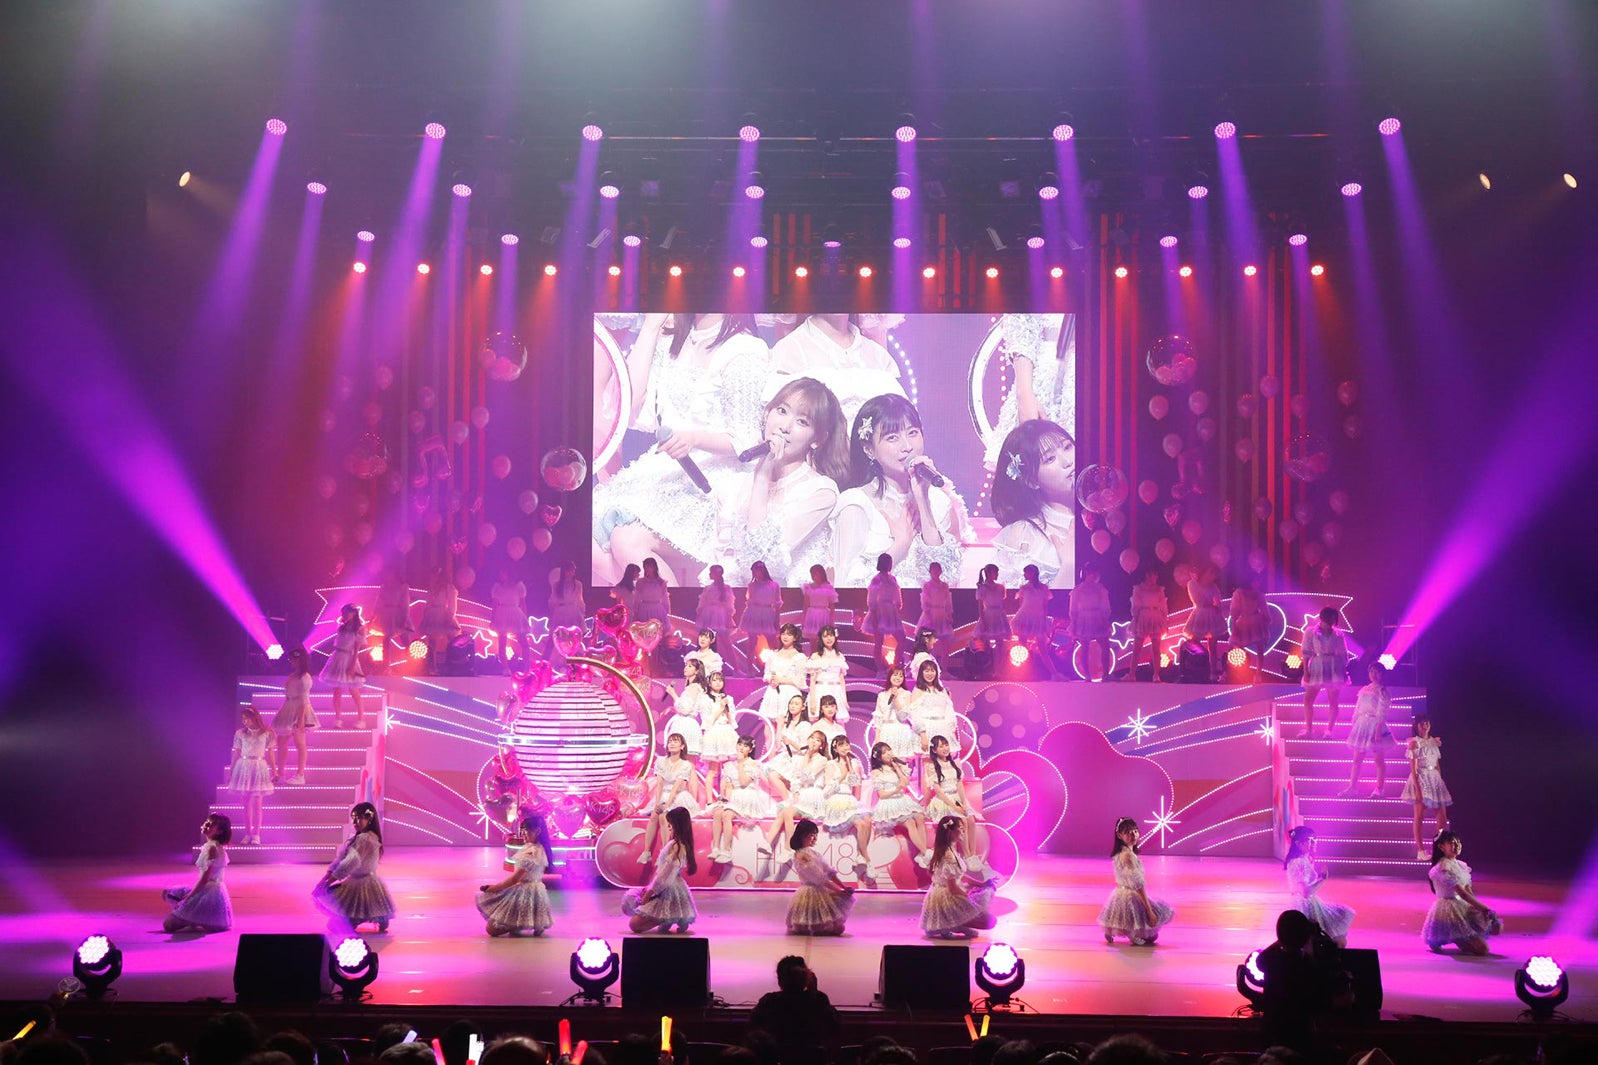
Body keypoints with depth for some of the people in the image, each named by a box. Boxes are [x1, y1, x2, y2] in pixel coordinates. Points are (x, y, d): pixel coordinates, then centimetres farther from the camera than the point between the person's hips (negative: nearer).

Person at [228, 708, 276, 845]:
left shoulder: (266, 733, 1)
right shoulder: (240, 733, 5)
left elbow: (270, 753, 6)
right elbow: (236, 754, 10)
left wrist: (274, 771, 8)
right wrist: (231, 772, 12)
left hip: (259, 768, -2)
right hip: (243, 767, 2)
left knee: (257, 804, -5)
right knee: (246, 804, 5)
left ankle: (256, 834, 1)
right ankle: (248, 833, 11)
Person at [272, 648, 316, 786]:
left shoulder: (304, 678, -13)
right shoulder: (293, 676, 14)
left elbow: (303, 699, -18)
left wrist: (301, 718, -23)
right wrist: (282, 712, 17)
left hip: (299, 711, -10)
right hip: (288, 711, 10)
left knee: (299, 743, -5)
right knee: (281, 742, 10)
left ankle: (300, 775, -2)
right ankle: (280, 774, 18)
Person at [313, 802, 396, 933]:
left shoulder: (365, 839, -20)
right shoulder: (358, 837, 13)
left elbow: (351, 862, -26)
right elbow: (341, 859, 9)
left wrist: (328, 881, -23)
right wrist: (326, 877, -1)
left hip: (363, 884, -10)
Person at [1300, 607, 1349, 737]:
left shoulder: (1337, 634, 4)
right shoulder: (1311, 632, 0)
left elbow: (1343, 654, 8)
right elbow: (1306, 653, -1)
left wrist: (1345, 671, 3)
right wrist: (1306, 671, -7)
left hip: (1334, 669, 1)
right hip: (1317, 668, -1)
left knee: (1333, 702, 3)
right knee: (1308, 699, -5)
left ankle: (1329, 730, 15)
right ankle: (1309, 730, 5)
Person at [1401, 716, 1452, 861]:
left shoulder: (1434, 742, 13)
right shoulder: (1414, 743, -4)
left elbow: (1438, 765, 17)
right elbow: (1413, 767, -9)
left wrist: (1440, 782, 10)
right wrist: (1417, 787, -16)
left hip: (1435, 778, 6)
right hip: (1420, 778, -6)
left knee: (1442, 816, 2)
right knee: (1420, 815, -5)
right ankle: (1420, 850, -4)